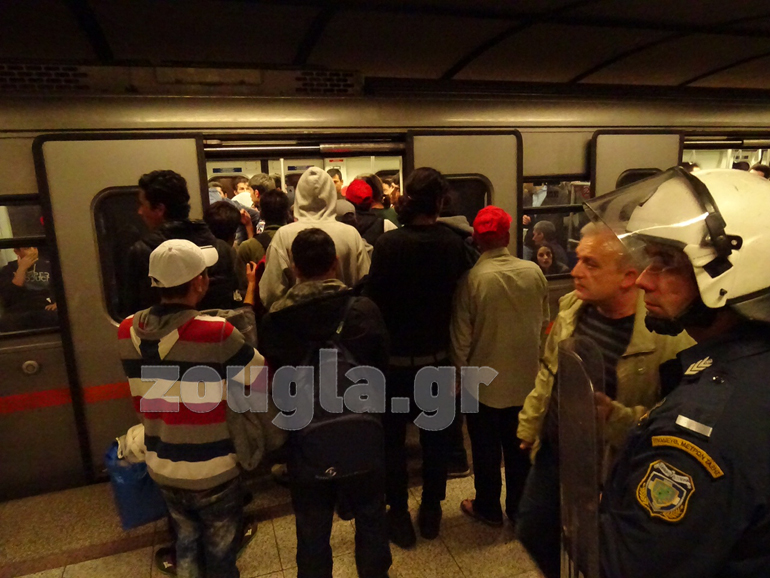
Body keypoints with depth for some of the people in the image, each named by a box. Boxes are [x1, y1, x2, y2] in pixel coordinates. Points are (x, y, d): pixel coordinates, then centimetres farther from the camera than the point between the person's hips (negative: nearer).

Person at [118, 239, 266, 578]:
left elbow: (144, 399, 6)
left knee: (186, 545, 27)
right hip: (212, 471, -5)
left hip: (162, 468, 6)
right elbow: (264, 377, -13)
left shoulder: (128, 331, -7)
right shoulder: (217, 333, -27)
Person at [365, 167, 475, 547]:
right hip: (438, 355, 3)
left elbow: (373, 298, -16)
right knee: (435, 435, 19)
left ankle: (399, 516, 27)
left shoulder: (388, 244, -19)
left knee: (393, 437, 15)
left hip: (396, 356, -2)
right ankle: (431, 511, 34)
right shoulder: (454, 244, -10)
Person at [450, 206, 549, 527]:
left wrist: (459, 372, 1)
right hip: (525, 378, 4)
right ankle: (519, 508, 37)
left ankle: (488, 509, 33)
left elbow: (461, 336, -15)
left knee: (486, 449, 16)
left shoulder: (471, 278, -21)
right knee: (519, 447, 20)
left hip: (484, 380, -3)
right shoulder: (534, 272, -10)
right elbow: (544, 323, 3)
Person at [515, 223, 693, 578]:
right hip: (552, 452, 6)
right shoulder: (573, 306, -6)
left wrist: (613, 416, -34)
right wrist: (529, 424, 12)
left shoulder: (668, 337, -26)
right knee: (531, 532, 23)